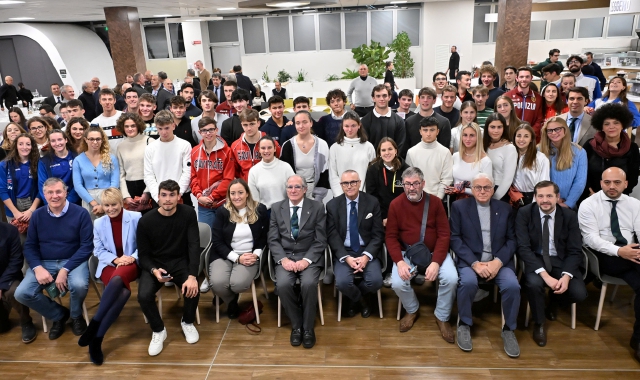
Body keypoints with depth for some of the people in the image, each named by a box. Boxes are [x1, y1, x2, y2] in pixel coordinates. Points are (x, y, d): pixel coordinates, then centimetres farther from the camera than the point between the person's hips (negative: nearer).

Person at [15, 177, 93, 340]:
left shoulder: (80, 213, -9)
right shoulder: (37, 215, 3)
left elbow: (87, 246, -11)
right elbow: (29, 246, 6)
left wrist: (65, 270, -19)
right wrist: (38, 268, -14)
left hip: (73, 261, -3)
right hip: (44, 263, 4)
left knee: (79, 285, -33)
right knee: (22, 293, -18)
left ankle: (76, 316, 4)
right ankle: (59, 315, 9)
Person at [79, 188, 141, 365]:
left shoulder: (136, 217, -2)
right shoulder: (99, 223, 7)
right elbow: (99, 251, 6)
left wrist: (132, 257, -18)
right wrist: (115, 259, -12)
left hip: (132, 264, -1)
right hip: (109, 264, 1)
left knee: (118, 278, -40)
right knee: (123, 291, -34)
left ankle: (94, 324, -31)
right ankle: (97, 338, -28)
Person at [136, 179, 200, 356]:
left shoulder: (188, 214, -10)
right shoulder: (146, 221, -11)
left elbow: (194, 246, -15)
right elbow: (143, 255, -6)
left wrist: (192, 276, -27)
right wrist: (154, 270, -28)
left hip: (181, 262, 0)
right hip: (155, 264, 0)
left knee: (192, 290, -27)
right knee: (144, 296, -26)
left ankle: (187, 322, 9)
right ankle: (158, 331, 6)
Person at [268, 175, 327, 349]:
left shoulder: (317, 207, 3)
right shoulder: (276, 208, 8)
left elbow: (320, 240, -2)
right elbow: (273, 240, 3)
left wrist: (307, 260, -16)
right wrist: (283, 259, -13)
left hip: (309, 257, -1)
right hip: (285, 257, 2)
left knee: (309, 283, -30)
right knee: (282, 284, -27)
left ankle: (308, 327, -6)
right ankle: (296, 325, -3)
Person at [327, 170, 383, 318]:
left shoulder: (372, 202, -1)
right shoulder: (332, 205, -1)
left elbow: (378, 234, -2)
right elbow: (332, 236, -3)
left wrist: (366, 256, -17)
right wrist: (346, 257, -18)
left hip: (367, 251, 1)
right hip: (344, 252, 0)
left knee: (376, 281, -24)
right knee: (342, 282, -26)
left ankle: (353, 299, 12)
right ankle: (362, 301, 10)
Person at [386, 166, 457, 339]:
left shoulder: (435, 202, -5)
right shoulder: (395, 204, -5)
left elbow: (443, 234, -7)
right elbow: (391, 236, -5)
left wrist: (436, 262, -20)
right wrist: (399, 261, -20)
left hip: (434, 252, 1)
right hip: (407, 253, 0)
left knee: (451, 279, -23)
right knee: (397, 283, -23)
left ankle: (442, 317, 5)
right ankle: (412, 311, 12)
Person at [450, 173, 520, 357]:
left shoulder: (505, 208, 11)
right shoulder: (459, 206, 4)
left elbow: (512, 240, 6)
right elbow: (455, 239, -3)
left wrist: (498, 261, -12)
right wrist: (474, 263, -15)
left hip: (499, 261, 2)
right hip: (470, 260, -2)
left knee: (512, 285, -26)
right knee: (468, 282, -32)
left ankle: (509, 330, -2)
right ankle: (465, 325, -8)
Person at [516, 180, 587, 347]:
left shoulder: (570, 215, -5)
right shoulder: (524, 213, -10)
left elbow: (575, 251, -6)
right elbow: (524, 248, -16)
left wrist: (566, 276, -24)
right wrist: (545, 274, -27)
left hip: (561, 260, 2)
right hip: (535, 259, -2)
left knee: (579, 293, -21)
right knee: (534, 283, -33)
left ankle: (553, 301, 18)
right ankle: (539, 324, -4)